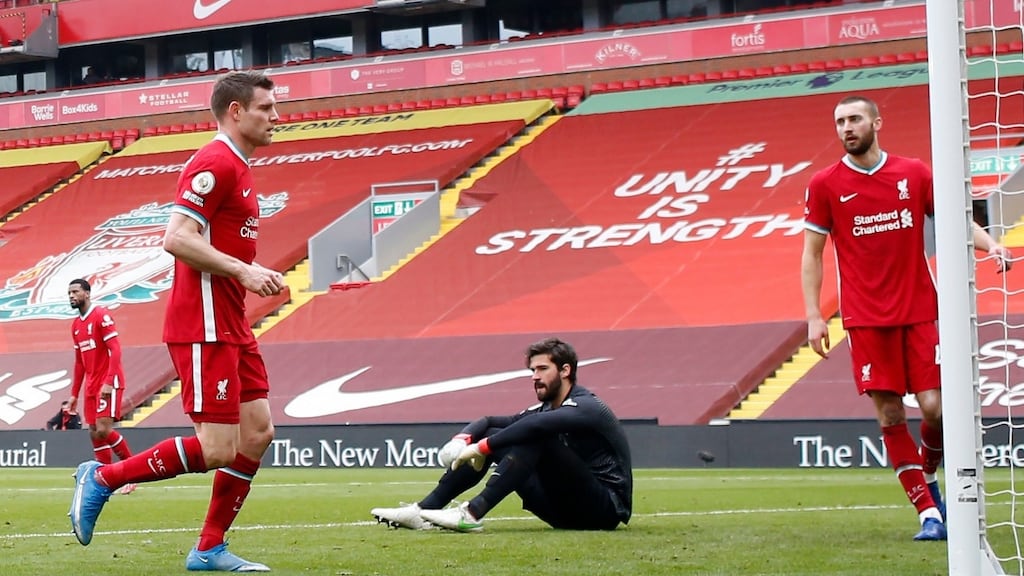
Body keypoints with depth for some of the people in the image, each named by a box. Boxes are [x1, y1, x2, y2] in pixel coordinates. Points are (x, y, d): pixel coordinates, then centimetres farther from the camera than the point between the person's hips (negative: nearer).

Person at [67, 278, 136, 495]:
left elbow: (115, 349, -16)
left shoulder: (101, 315, -9)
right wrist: (74, 394, 19)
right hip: (91, 386, 8)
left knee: (103, 430, -16)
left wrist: (109, 382, -23)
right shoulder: (76, 325, 15)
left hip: (109, 383, -8)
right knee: (95, 434, 3)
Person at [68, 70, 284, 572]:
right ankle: (102, 479, 3)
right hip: (204, 329, -10)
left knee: (258, 433, 6)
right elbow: (176, 239, -22)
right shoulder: (215, 163, -14)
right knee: (217, 449, -11)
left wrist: (256, 274, 11)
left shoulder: (236, 167, 19)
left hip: (231, 328, 10)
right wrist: (243, 270, -22)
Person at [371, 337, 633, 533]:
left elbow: (535, 425, -32)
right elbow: (490, 422, 12)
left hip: (605, 510, -8)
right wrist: (462, 438, -10)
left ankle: (472, 514, -34)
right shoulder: (544, 409, 13)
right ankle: (424, 510, -6)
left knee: (534, 438, -27)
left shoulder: (586, 407, -14)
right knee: (490, 435, 3)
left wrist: (482, 447, -31)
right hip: (566, 513, 8)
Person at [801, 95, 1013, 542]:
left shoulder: (914, 173, 6)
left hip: (919, 311, 1)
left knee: (935, 408, -6)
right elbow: (811, 254, 5)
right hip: (866, 318, -1)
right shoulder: (825, 185, 2)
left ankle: (929, 478, 24)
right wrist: (814, 316, -3)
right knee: (890, 415, -5)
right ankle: (929, 514, 1)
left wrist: (990, 245, -9)